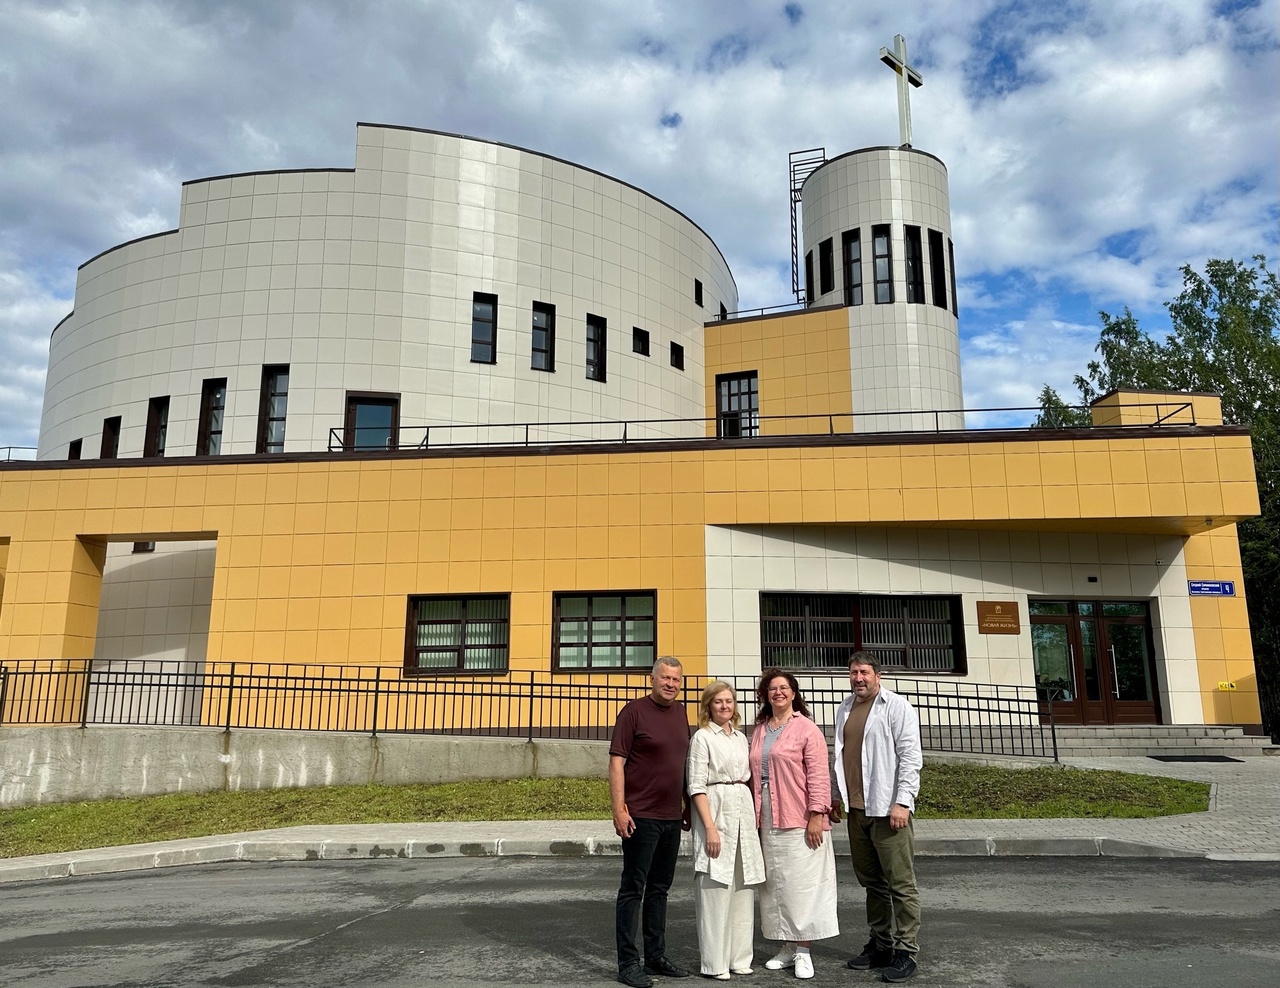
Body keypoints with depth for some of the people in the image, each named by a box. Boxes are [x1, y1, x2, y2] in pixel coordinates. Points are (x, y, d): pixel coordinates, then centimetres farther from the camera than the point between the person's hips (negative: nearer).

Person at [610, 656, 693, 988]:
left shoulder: (681, 712, 10)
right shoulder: (634, 711, -10)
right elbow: (616, 761, -13)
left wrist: (686, 804, 16)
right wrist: (619, 808, -19)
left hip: (672, 817, 7)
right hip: (640, 816, -7)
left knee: (659, 889, 16)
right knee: (633, 889, 1)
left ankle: (655, 957, 27)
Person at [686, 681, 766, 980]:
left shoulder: (741, 737, 14)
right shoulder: (702, 737, -5)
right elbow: (696, 786, -10)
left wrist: (753, 816, 10)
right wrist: (710, 827, -16)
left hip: (744, 810, 7)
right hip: (716, 811, -6)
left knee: (743, 888, 9)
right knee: (716, 889, -4)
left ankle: (739, 956, 19)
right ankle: (715, 963, 5)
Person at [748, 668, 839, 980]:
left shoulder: (806, 729, -5)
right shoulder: (759, 731, 13)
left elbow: (818, 775, -10)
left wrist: (816, 815, -16)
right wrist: (755, 815, 12)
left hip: (799, 821, -6)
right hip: (766, 821, 6)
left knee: (800, 883, -1)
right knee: (774, 883, 10)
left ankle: (803, 951, 9)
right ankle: (787, 946, 21)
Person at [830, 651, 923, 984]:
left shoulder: (896, 707, -5)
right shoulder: (844, 709, 14)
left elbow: (910, 756, -10)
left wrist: (902, 802, -16)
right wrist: (835, 797, 19)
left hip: (887, 808, -6)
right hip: (856, 809, 6)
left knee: (900, 883, -2)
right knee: (871, 881, 13)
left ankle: (905, 952, 6)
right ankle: (880, 944, 24)